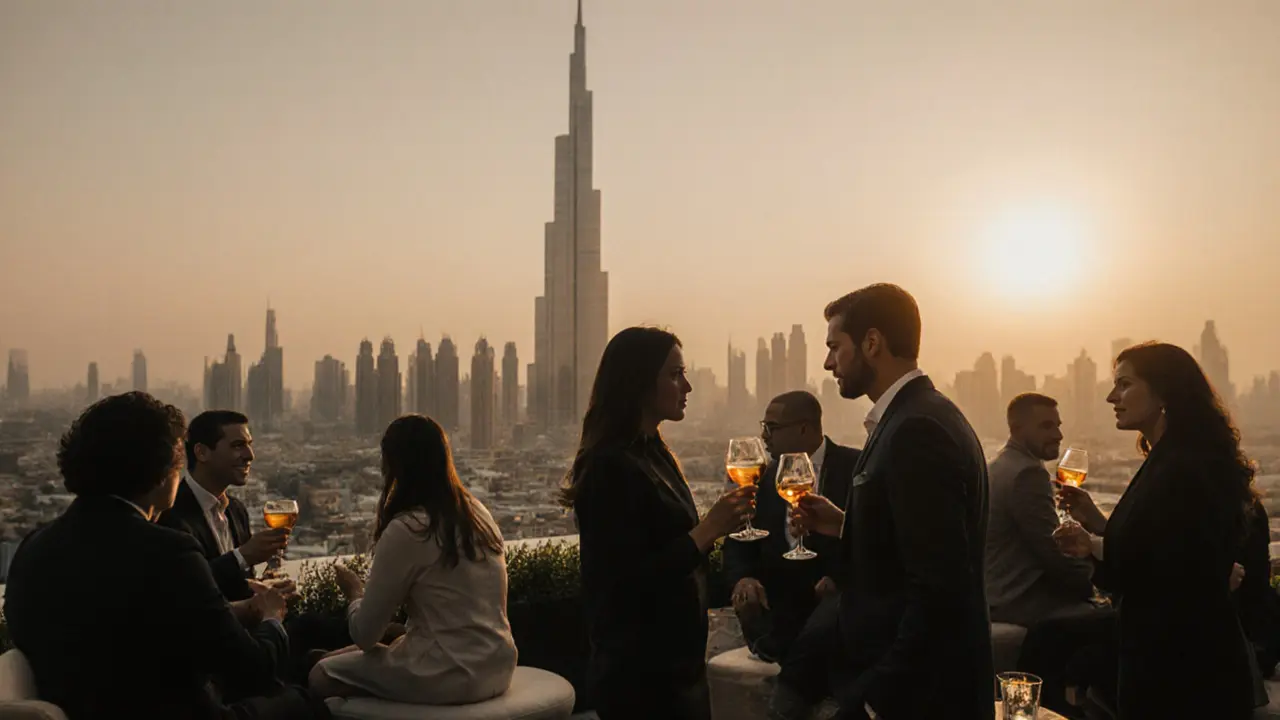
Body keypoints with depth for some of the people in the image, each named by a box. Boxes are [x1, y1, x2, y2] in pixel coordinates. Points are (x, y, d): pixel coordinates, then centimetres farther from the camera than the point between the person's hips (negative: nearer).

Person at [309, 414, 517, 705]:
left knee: (322, 675, 12)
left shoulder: (405, 530, -16)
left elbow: (364, 634, -8)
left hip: (449, 676, -8)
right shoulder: (478, 513, 6)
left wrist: (355, 591, 12)